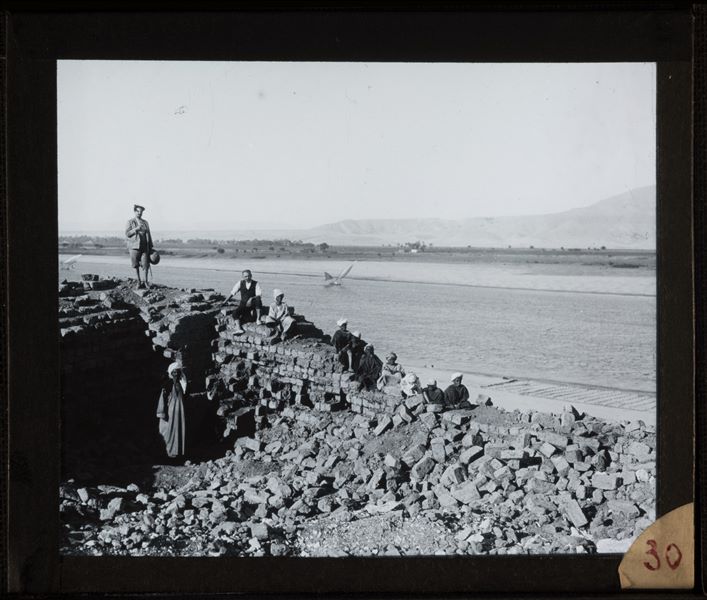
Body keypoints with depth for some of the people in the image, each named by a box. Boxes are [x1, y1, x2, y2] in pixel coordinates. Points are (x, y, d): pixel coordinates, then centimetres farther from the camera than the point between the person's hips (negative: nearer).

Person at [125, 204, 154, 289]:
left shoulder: (145, 223, 14)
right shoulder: (130, 222, 5)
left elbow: (149, 235, 14)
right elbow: (127, 234, -5)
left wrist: (151, 247, 11)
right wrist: (136, 229, -19)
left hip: (144, 247, 2)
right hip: (134, 246, -2)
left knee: (145, 264, -6)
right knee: (136, 265, 2)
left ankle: (145, 281, 8)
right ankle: (139, 280, 16)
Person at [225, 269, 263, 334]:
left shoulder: (256, 284, -3)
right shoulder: (240, 283, 6)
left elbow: (259, 295, -12)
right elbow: (232, 293, 7)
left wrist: (251, 299, -28)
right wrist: (225, 301, 3)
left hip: (253, 304, -2)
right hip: (243, 304, 2)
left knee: (258, 299, -35)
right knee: (236, 311, -27)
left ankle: (258, 319, -26)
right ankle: (238, 328, -37)